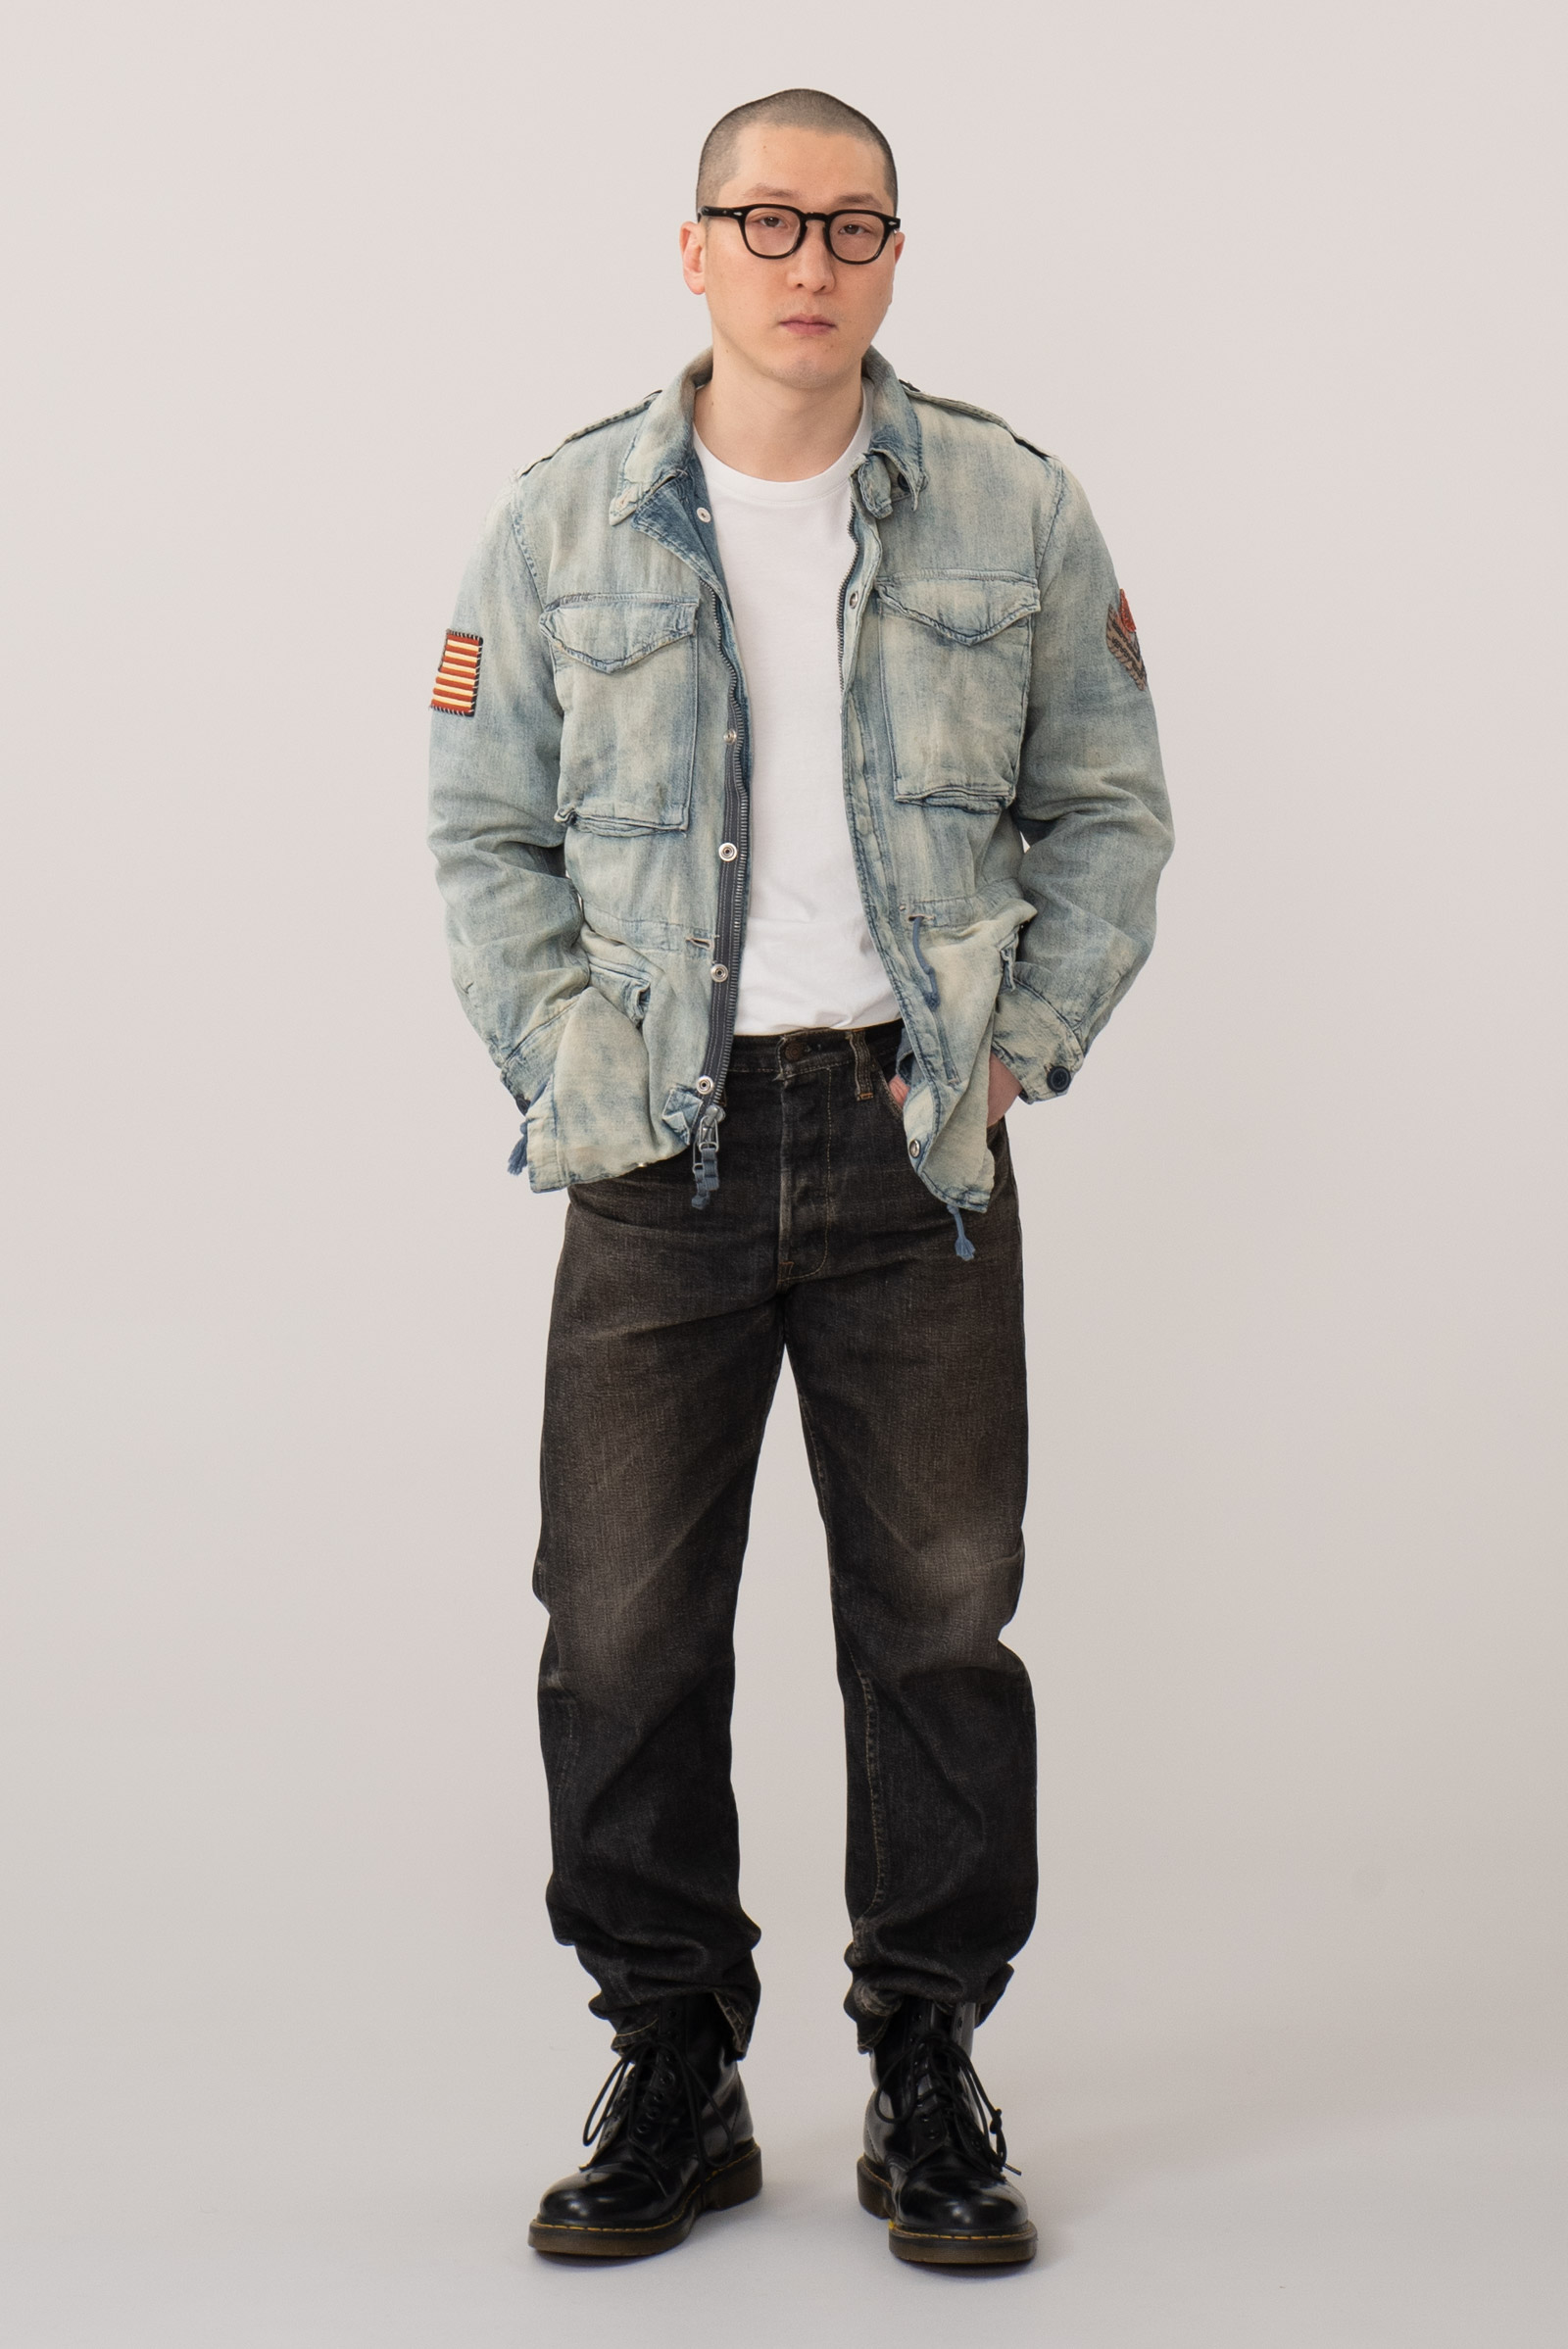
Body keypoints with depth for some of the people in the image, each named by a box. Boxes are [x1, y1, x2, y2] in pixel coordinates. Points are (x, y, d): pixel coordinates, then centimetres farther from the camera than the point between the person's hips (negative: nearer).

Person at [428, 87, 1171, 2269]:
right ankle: (674, 2069, 18)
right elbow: (487, 827, 8)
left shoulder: (1016, 511, 5)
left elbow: (1107, 811, 11)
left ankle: (929, 2070, 19)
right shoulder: (565, 520, 4)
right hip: (662, 1144, 0)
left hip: (917, 1136, 0)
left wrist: (1025, 1040, -1)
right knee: (624, 1632, 2)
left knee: (940, 1619, 4)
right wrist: (566, 1063, -3)